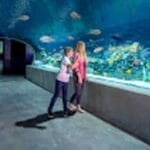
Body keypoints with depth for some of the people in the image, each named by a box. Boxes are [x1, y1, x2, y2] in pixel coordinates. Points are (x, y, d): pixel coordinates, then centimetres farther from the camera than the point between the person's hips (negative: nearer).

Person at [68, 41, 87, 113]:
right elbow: (75, 67, -20)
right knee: (77, 92, -1)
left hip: (82, 75, 8)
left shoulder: (84, 54, 8)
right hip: (77, 76, -8)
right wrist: (79, 77, -23)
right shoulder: (76, 55, -16)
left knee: (80, 92, 11)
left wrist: (85, 75, 12)